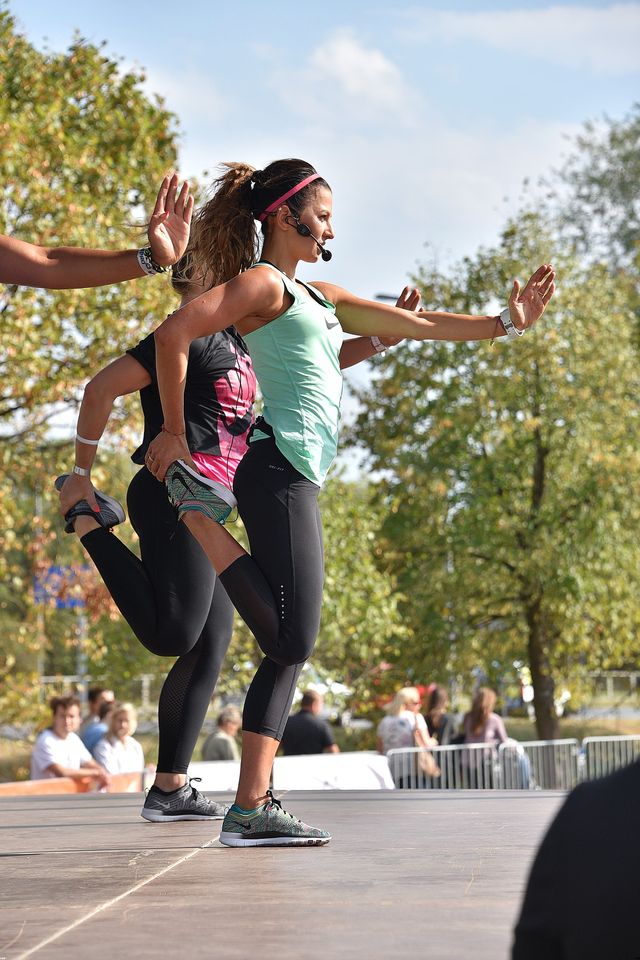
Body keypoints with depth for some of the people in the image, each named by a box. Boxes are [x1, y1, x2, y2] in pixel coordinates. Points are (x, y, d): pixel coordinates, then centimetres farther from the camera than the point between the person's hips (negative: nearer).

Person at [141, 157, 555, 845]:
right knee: (290, 643, -14)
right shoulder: (262, 283, -2)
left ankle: (251, 808, 1)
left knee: (290, 649, 3)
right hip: (279, 470, -9)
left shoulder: (317, 295, 25)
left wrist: (505, 323, 21)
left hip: (297, 480, 9)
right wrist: (173, 434, -9)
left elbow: (417, 325, 27)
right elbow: (172, 334, -14)